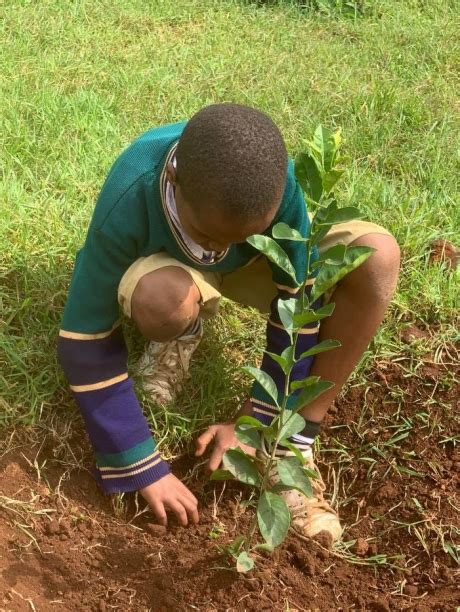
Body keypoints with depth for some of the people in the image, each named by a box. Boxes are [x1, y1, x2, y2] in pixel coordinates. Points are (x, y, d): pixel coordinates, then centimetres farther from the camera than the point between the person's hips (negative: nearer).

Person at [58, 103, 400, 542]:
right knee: (160, 299, -41)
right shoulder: (126, 206, -37)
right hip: (170, 265, -1)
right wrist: (143, 469, -27)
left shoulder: (275, 179, -34)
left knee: (377, 256, -28)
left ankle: (291, 446, -18)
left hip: (254, 262, 2)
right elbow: (85, 341, -29)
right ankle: (180, 336, 0)